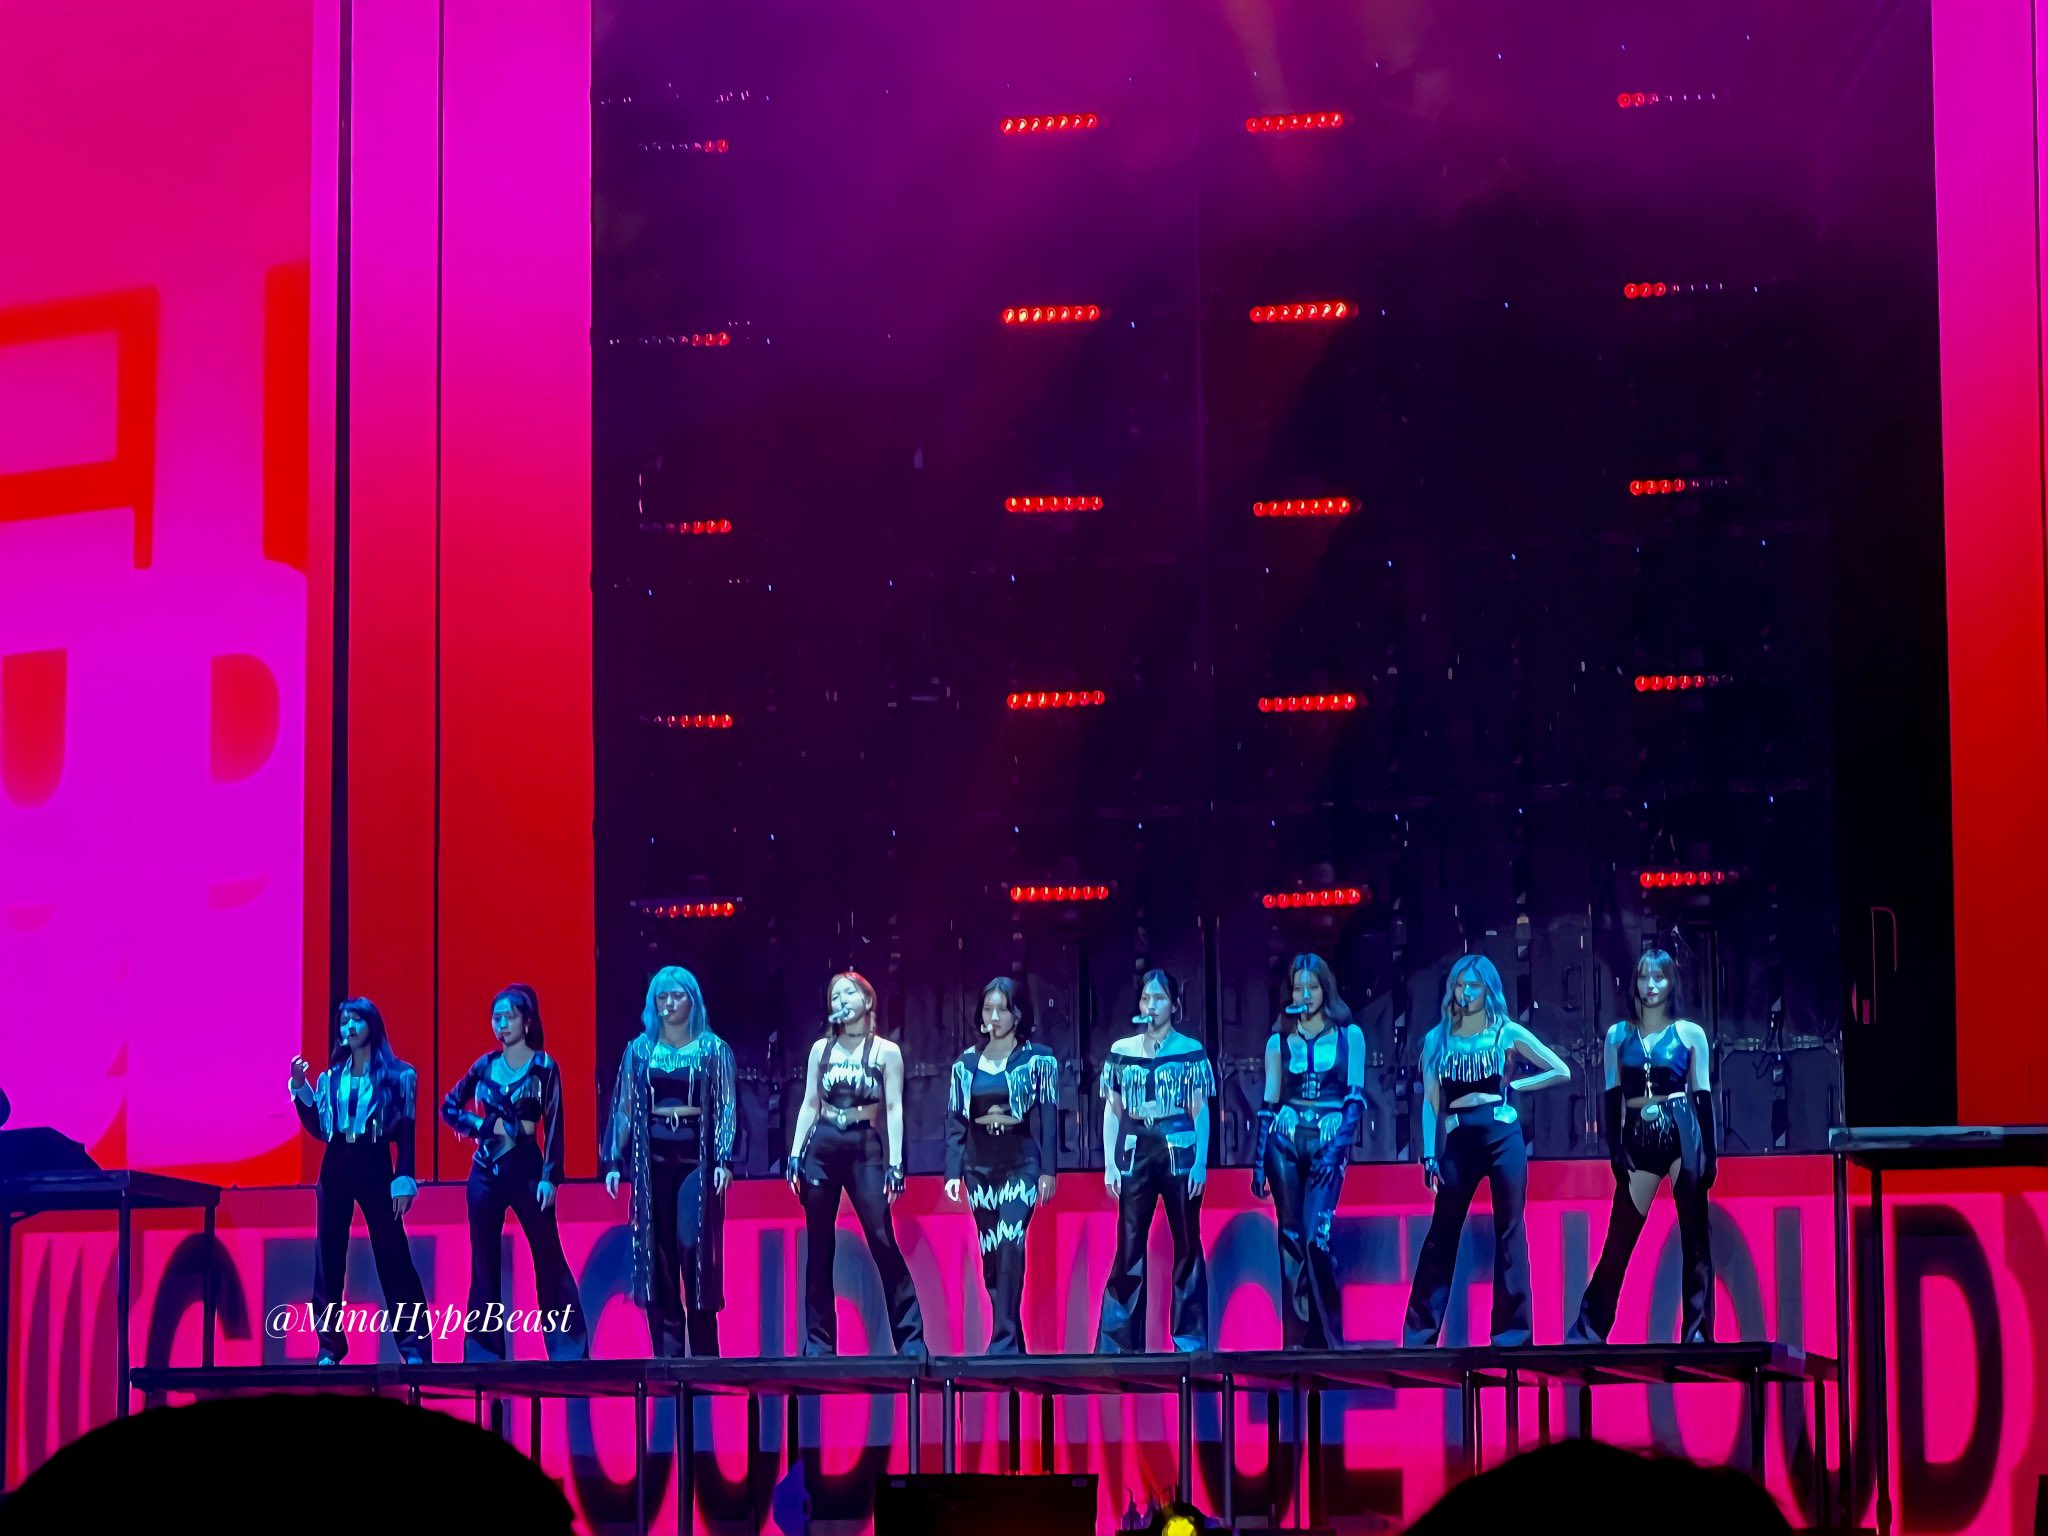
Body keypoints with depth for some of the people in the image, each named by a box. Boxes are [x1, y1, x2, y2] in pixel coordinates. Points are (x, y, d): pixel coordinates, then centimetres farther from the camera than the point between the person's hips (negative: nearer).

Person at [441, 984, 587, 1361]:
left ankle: (570, 1353, 0)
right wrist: (487, 1126, -2)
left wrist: (550, 1177, -13)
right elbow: (449, 1107, 14)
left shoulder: (544, 1066, -2)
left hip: (527, 1168, -4)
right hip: (485, 1171, 4)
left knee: (549, 1260, -3)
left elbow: (553, 1126, -5)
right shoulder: (485, 1065, 7)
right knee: (484, 1264, 5)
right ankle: (484, 1354, 10)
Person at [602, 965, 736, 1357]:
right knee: (657, 1253, 1)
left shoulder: (713, 1049, 2)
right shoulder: (640, 1049, 9)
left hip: (696, 1155, -3)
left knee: (693, 1247, -10)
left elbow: (726, 1109, -2)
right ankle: (666, 1352, 5)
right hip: (652, 1156, 3)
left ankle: (703, 1352, -4)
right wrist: (613, 1161, 3)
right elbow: (624, 1107, 9)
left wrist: (724, 1160, -12)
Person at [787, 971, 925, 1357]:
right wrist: (795, 1155, 3)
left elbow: (893, 1109, -1)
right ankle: (819, 1341, 8)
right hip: (821, 1147, 3)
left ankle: (911, 1339, -7)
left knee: (883, 1242, -10)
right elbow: (809, 1105, 11)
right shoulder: (821, 1049, 10)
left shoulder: (886, 1052, 2)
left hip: (865, 1148, -3)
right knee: (819, 1248, 3)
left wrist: (895, 1163, -9)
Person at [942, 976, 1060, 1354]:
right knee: (991, 1255, 5)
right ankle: (1013, 1343, 13)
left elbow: (1048, 1117, -1)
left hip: (1021, 1163, -4)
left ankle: (1003, 1341, -20)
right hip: (979, 1166, 4)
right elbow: (955, 1120, 9)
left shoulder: (1038, 1059, 1)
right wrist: (953, 1172, 1)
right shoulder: (966, 1063, 9)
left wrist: (1047, 1170, -7)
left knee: (1009, 1246, -19)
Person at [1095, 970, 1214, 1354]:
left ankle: (1190, 1341, 8)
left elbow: (1200, 1111, 2)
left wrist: (1201, 1163, -6)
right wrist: (1109, 1164, 3)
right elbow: (1112, 1111, 10)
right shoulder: (1122, 1051, 7)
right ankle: (1117, 1342, 2)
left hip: (1178, 1152, -1)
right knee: (1129, 1249, 0)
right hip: (1135, 1153, 1)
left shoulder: (1190, 1051, 2)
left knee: (1187, 1247, 3)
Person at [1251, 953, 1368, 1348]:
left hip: (1329, 1140, -2)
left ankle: (1327, 1336, -7)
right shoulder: (1280, 1041, 11)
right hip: (1284, 1139, 2)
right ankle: (1296, 1337, 4)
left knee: (1317, 1238, -15)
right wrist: (1258, 1161, 5)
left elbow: (1356, 1097, 0)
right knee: (1291, 1238, 0)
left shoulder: (1349, 1035, 5)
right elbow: (1269, 1103, 11)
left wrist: (1336, 1149, -12)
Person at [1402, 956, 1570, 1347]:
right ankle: (1419, 1332, 6)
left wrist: (1510, 1088, -2)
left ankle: (1512, 1331, 4)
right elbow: (1431, 1102, 6)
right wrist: (1429, 1155, -1)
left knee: (1509, 1232, 0)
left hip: (1503, 1137, -1)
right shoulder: (1438, 1038, 7)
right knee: (1442, 1235, 3)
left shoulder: (1507, 1033, 3)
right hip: (1458, 1142, 1)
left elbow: (1561, 1072, 3)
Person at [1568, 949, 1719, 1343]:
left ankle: (1697, 1334, 1)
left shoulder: (1690, 1034, 6)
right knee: (1618, 1240, 1)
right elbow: (1612, 1097, 9)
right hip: (1638, 1139, 1)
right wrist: (1615, 1149, -1)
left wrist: (1710, 1152, -1)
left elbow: (1703, 1096, 5)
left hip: (1682, 1133, -1)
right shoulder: (1618, 1035, 10)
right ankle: (1587, 1332, 5)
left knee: (1694, 1236, -1)